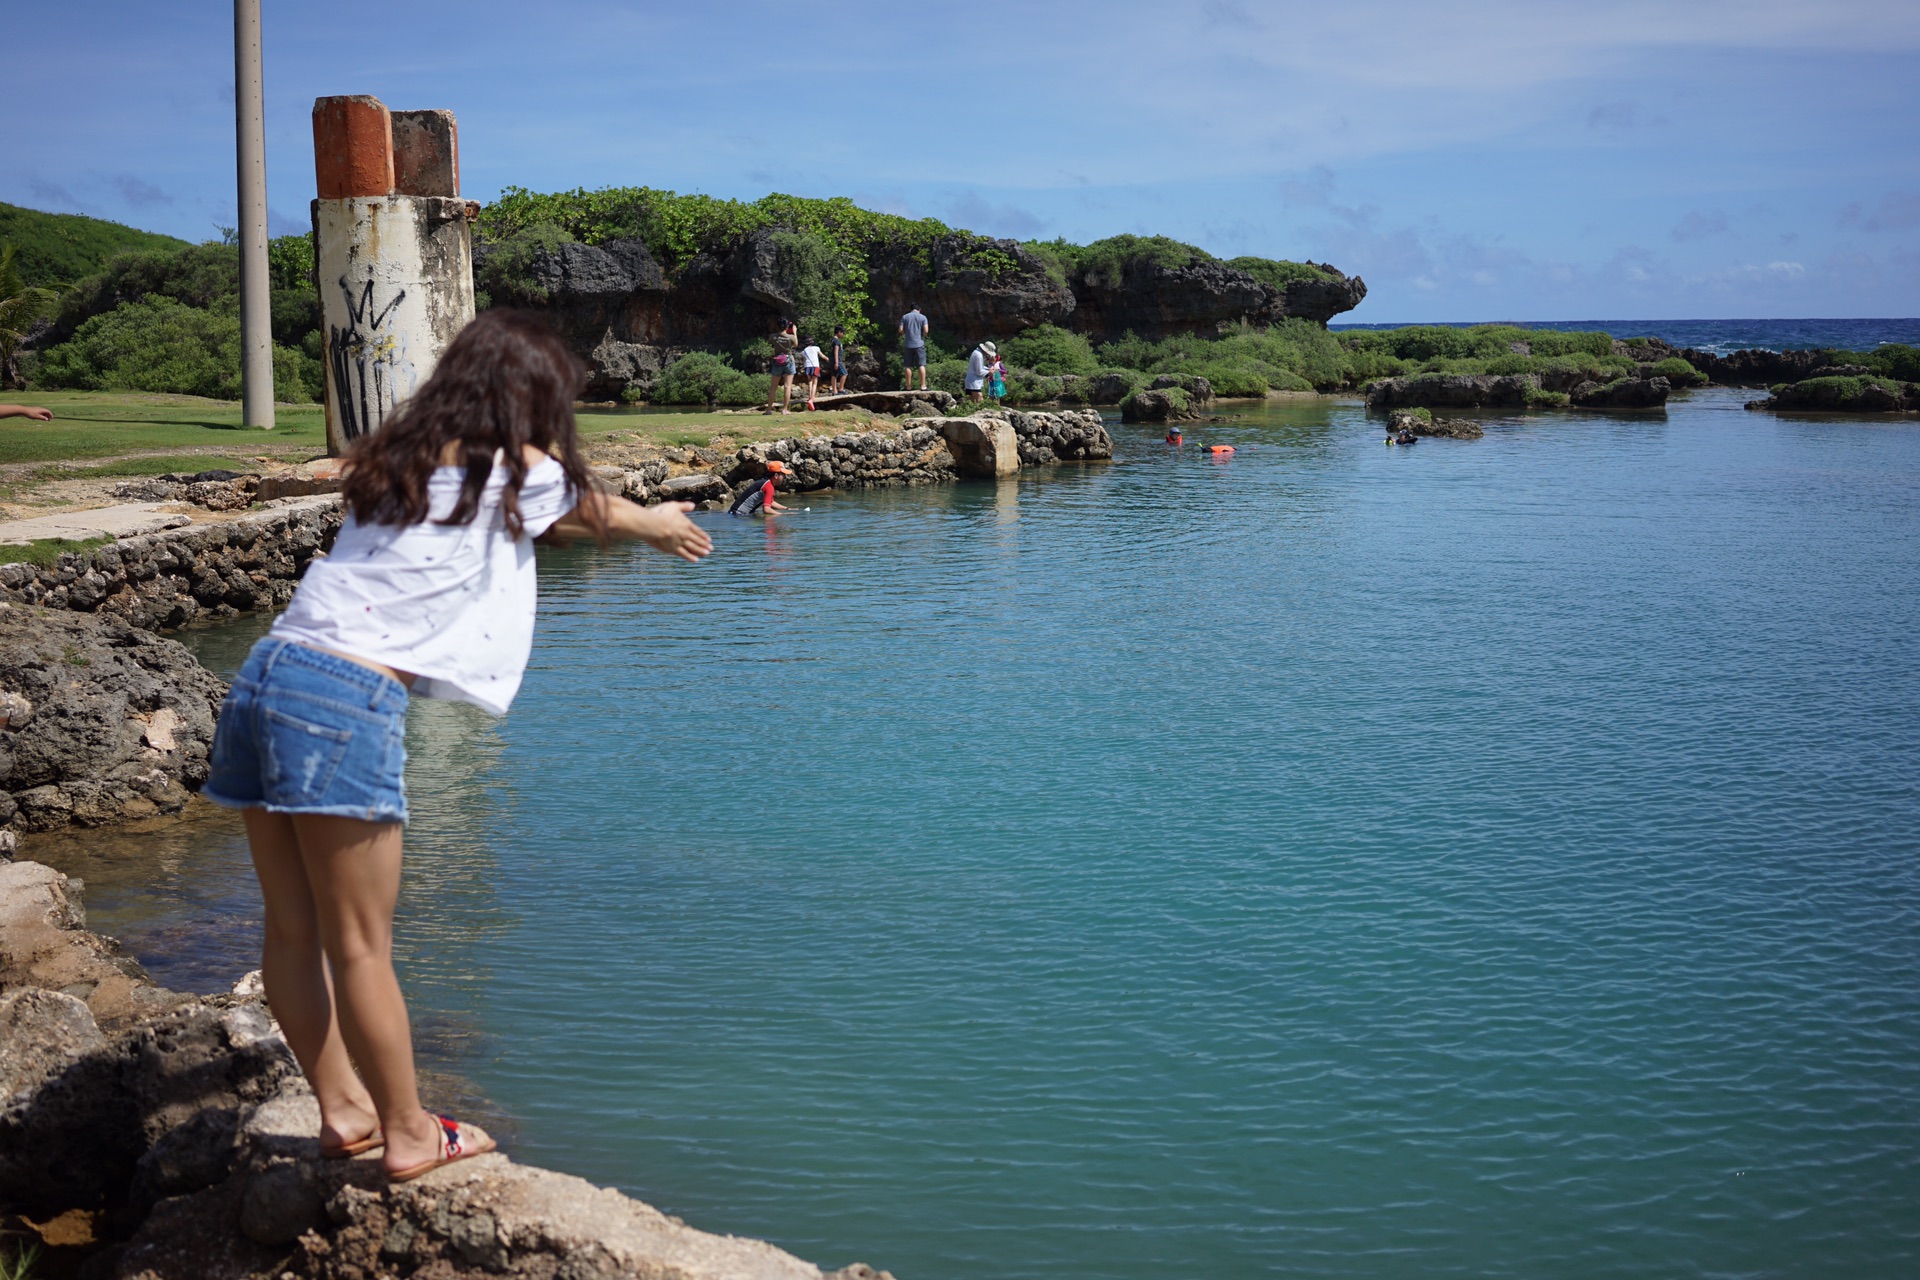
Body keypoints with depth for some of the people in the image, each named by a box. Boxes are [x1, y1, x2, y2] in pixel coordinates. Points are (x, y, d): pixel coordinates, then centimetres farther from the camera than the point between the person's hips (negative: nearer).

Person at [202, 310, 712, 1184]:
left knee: (293, 932, 14)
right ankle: (408, 1135, 15)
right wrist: (662, 525, 45)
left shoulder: (399, 463, 20)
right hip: (346, 703, -8)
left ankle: (343, 1109, 27)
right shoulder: (517, 473, 2)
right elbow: (600, 513, 24)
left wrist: (634, 525, 50)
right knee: (361, 947, 2)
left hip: (265, 677, 8)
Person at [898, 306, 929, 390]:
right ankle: (923, 386, -7)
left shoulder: (904, 317, 6)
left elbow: (901, 330, -1)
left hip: (908, 344, 2)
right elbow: (926, 330, -8)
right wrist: (923, 336, 12)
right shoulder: (923, 317, 1)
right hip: (919, 343, -2)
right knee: (921, 365, -1)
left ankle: (909, 387, 5)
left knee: (908, 366, 5)